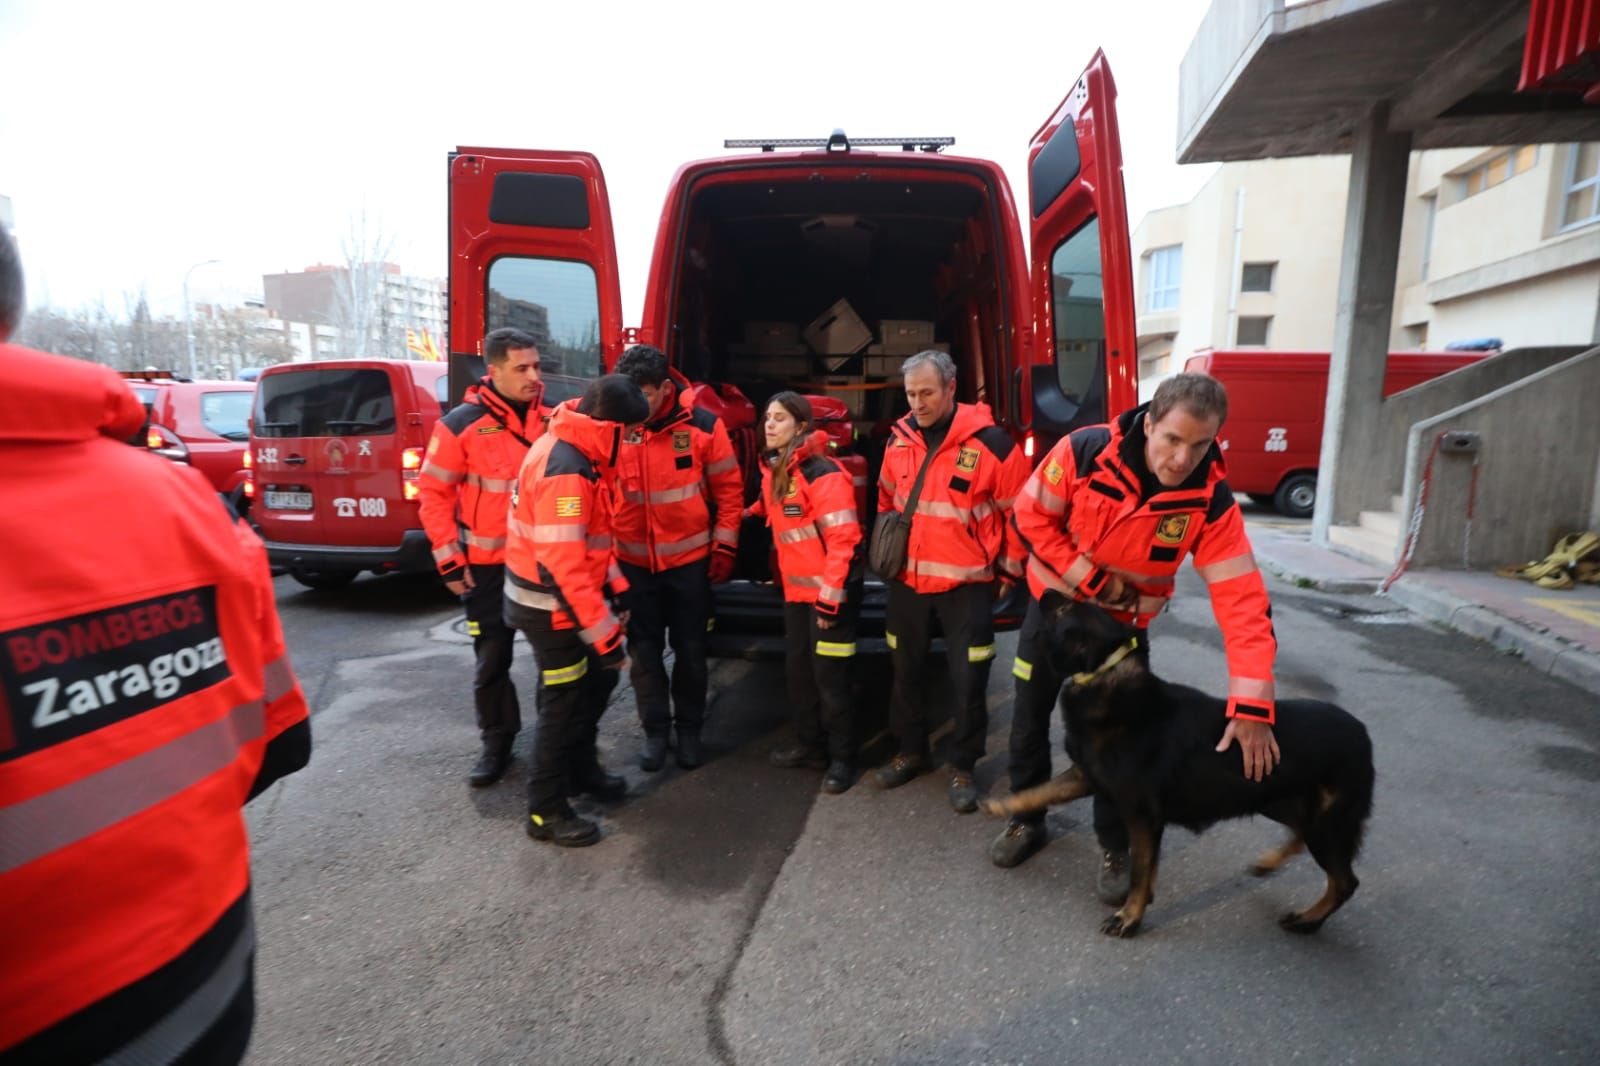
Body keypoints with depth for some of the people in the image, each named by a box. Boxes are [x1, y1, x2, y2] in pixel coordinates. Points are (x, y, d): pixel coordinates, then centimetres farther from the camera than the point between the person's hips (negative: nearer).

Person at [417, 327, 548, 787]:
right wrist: (449, 559, -8)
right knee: (492, 660, 9)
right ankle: (497, 741, 27)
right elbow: (433, 493, -6)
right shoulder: (462, 424, -10)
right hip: (489, 566, -2)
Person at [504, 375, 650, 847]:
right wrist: (604, 632, -28)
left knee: (600, 676, 20)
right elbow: (563, 565, -31)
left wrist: (614, 585, 12)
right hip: (551, 604, -10)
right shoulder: (565, 472, -28)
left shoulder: (574, 450, 4)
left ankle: (581, 767, 39)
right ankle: (546, 812, 19)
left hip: (565, 594, 10)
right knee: (565, 701, 2)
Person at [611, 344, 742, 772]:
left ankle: (689, 727, 29)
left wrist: (724, 547, -2)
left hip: (690, 557, -1)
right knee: (644, 649, 10)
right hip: (634, 561, 1)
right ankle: (655, 728, 28)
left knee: (690, 648, 11)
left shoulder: (703, 425, -11)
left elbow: (729, 488, -2)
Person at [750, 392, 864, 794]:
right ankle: (810, 745, 32)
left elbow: (843, 538, -20)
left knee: (829, 675, 0)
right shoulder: (772, 470, 9)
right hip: (796, 588, 8)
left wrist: (830, 598, -21)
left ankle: (842, 758, 16)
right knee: (798, 669, 15)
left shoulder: (822, 473, -17)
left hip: (830, 589, -8)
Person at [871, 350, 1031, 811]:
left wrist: (1009, 571, 0)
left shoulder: (989, 442, -13)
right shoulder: (899, 439, 3)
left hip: (967, 584, -4)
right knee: (906, 670, 16)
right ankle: (910, 751, 35)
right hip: (907, 580, 5)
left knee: (967, 679, 4)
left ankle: (962, 767, 24)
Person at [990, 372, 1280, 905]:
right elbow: (1030, 514, -15)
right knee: (1029, 715, 12)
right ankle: (1027, 820, 35)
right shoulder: (1085, 452, -26)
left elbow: (1243, 601, -26)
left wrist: (1251, 707, -32)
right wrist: (1091, 579, -20)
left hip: (1123, 623, -1)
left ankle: (1116, 848, 28)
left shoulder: (1210, 501, -23)